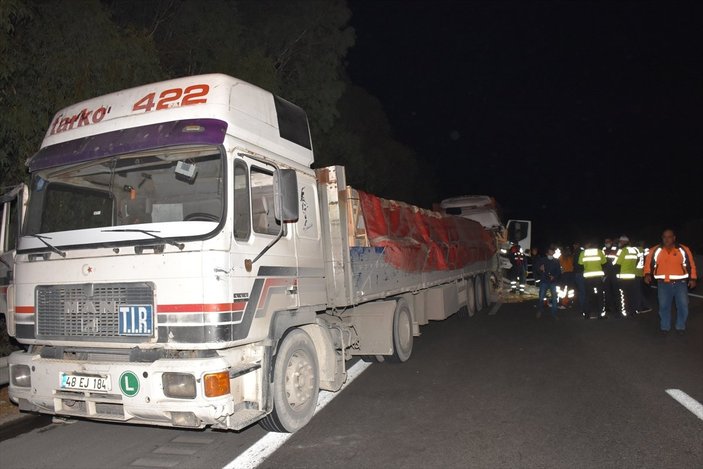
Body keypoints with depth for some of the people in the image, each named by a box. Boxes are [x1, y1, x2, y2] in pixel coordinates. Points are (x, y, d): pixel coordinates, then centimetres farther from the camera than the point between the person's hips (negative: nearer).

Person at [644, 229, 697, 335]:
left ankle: (681, 327, 21)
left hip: (680, 283, 0)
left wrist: (692, 278, 3)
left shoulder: (683, 250, 0)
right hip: (663, 284, 0)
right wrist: (647, 274, -10)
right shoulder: (655, 250, 0)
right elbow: (648, 263, 5)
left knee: (683, 306, 3)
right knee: (664, 306, 5)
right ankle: (665, 327, 19)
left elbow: (691, 265, 6)